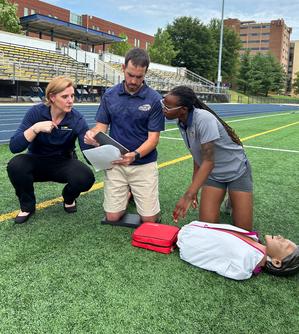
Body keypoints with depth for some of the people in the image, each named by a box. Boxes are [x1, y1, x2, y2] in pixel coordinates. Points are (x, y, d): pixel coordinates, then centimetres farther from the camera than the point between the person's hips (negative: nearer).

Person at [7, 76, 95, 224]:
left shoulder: (77, 119, -17)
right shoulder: (36, 112, -16)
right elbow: (14, 147, -23)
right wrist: (36, 128, -35)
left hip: (63, 163, 0)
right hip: (37, 161, 1)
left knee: (86, 178, -31)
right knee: (15, 165, -32)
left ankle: (69, 198, 7)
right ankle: (27, 206, -3)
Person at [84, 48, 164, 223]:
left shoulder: (154, 99, -8)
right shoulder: (110, 95, 1)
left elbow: (153, 138, -10)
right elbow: (101, 126, 3)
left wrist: (135, 155, -29)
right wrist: (93, 134, -21)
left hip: (144, 164, -2)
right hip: (116, 164, 2)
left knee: (149, 219, -3)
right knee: (113, 217, 0)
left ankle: (135, 191, 27)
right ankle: (127, 192, 29)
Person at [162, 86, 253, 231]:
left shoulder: (204, 119, -31)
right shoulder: (182, 123, -9)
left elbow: (208, 161, -33)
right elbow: (197, 155, 1)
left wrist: (188, 196, -37)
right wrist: (194, 186, 5)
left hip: (237, 171, -5)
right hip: (213, 175, 5)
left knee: (243, 230, -6)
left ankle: (233, 201, 22)